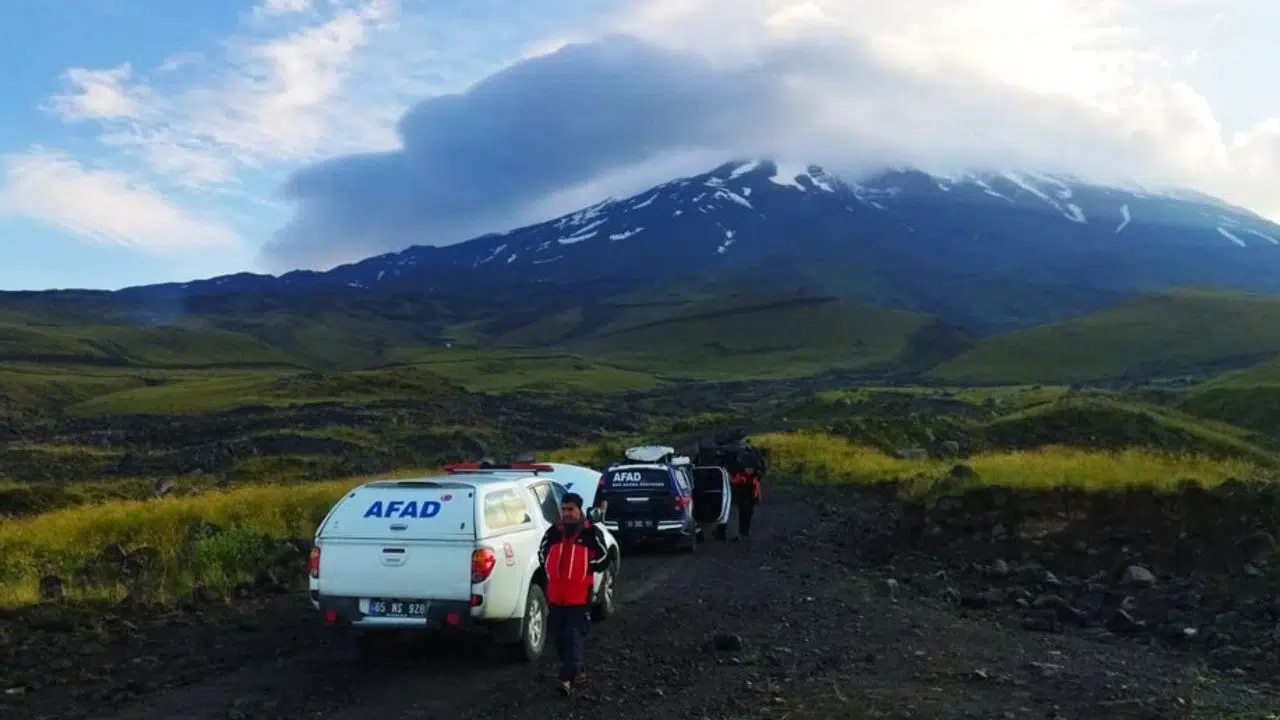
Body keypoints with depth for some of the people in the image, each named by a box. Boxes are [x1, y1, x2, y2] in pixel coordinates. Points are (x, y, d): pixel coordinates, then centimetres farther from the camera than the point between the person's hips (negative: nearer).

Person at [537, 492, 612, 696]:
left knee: (575, 636, -9)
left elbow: (604, 558, 1)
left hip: (580, 596, -5)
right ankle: (577, 671, 28)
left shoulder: (591, 533, -3)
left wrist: (587, 569, -4)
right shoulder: (553, 532, 8)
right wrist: (549, 571, 10)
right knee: (559, 636, 12)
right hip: (556, 595, 5)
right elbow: (542, 553, 22)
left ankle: (566, 677, -12)